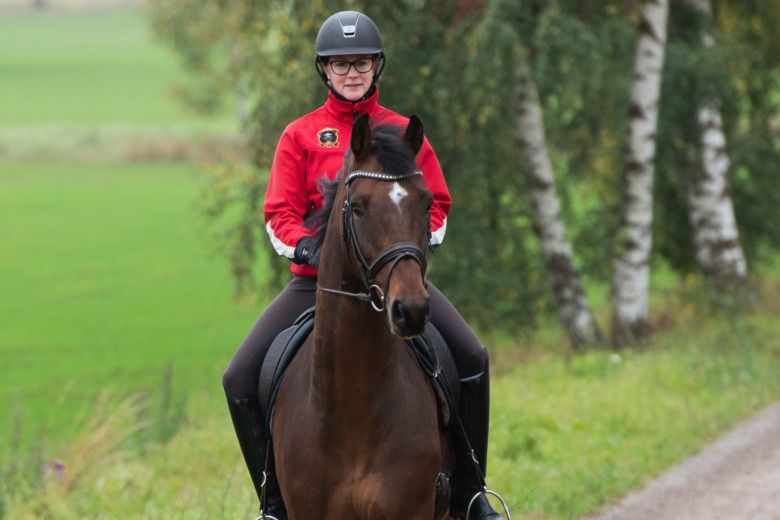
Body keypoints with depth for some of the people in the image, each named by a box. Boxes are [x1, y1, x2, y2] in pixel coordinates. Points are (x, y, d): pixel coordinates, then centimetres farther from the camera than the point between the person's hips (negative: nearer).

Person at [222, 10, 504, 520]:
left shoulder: (404, 133, 9)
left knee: (472, 358, -20)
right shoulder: (301, 135, 7)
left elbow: (436, 203, 10)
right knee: (241, 379, -14)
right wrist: (305, 246, -18)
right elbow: (280, 214, 3)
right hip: (317, 281, 0)